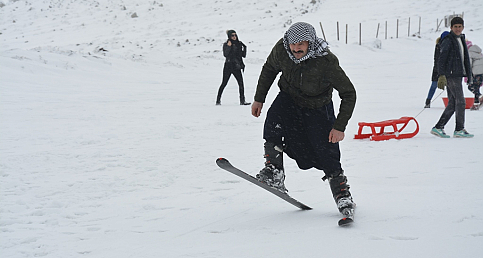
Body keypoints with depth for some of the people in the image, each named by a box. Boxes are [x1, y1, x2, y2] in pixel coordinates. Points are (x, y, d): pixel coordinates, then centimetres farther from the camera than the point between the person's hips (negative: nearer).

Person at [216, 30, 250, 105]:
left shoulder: (239, 44, 9)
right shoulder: (226, 44, -2)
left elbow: (243, 55, 8)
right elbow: (225, 54, -16)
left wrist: (244, 48, -7)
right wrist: (228, 46, -23)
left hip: (236, 67, 3)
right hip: (228, 66, -3)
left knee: (241, 83, -7)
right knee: (224, 83, 1)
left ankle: (242, 100, -5)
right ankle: (218, 100, 11)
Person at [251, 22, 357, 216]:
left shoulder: (326, 62, -30)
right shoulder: (281, 49, -19)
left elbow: (349, 93, -21)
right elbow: (270, 69, 4)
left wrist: (340, 127, -24)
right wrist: (259, 99, 5)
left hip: (317, 108, -3)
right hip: (288, 98, 3)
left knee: (327, 154, -7)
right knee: (274, 120, -29)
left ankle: (342, 193, 16)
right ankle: (274, 172, -22)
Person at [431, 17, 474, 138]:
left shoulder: (461, 40, 20)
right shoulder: (448, 41, -8)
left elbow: (465, 59, 27)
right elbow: (441, 59, -14)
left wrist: (469, 75, 25)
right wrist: (441, 76, -22)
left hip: (458, 75, 9)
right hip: (451, 75, -9)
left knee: (452, 104, 6)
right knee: (460, 102, -8)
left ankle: (438, 128, 8)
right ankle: (459, 129, -1)